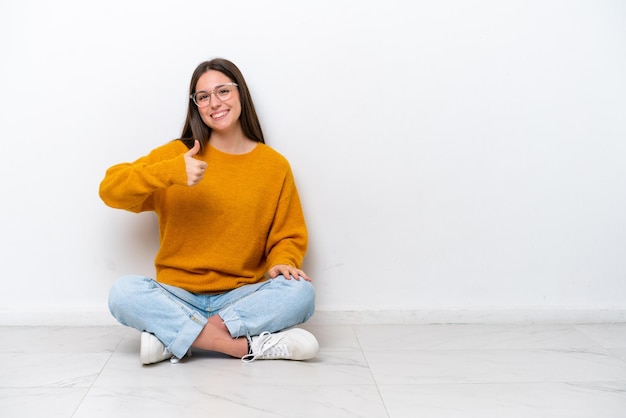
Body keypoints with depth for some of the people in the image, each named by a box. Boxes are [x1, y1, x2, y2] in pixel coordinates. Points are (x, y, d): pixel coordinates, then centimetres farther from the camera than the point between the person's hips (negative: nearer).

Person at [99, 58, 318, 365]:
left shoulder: (275, 165, 5)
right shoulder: (178, 153, 3)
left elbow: (289, 235, 9)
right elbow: (110, 189, -5)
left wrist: (283, 261, -14)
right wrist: (171, 172, -20)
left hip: (241, 297, 1)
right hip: (178, 296, 0)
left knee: (301, 292, -28)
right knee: (123, 293, -29)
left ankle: (173, 337, -25)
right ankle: (249, 345, -28)